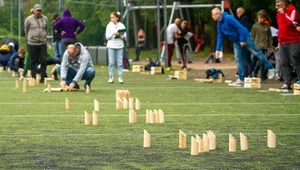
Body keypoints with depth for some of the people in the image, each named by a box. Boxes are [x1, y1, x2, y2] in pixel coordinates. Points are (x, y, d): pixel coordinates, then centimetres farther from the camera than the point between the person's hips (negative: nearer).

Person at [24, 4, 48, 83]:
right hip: (32, 44, -2)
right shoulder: (29, 19, -3)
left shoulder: (45, 19, 5)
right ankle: (34, 77, 9)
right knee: (33, 61, 2)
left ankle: (43, 77, 4)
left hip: (43, 43, 2)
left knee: (43, 60, -3)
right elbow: (26, 30, 9)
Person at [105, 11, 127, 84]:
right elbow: (107, 37, 0)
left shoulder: (121, 26, 3)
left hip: (119, 46, 0)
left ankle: (120, 78, 4)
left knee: (120, 62, 0)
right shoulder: (109, 26, 3)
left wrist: (120, 35, -15)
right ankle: (110, 77, 4)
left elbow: (125, 36, 3)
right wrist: (113, 34, -15)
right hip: (111, 46, 0)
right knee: (111, 62, -1)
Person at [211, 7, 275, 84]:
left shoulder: (228, 18, -22)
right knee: (238, 59, 4)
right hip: (236, 42, 8)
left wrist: (242, 40, -22)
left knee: (256, 52, -5)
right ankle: (241, 79, 8)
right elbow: (220, 37, 11)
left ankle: (270, 69, 1)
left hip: (245, 37, -8)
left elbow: (239, 27, -23)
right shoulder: (219, 24, 5)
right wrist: (218, 49, 5)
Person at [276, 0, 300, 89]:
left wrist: (283, 13, -15)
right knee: (284, 64, 2)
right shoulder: (279, 14, 16)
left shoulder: (292, 10, -6)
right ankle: (287, 83, 3)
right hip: (282, 43, 7)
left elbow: (291, 22, -22)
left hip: (293, 41, -7)